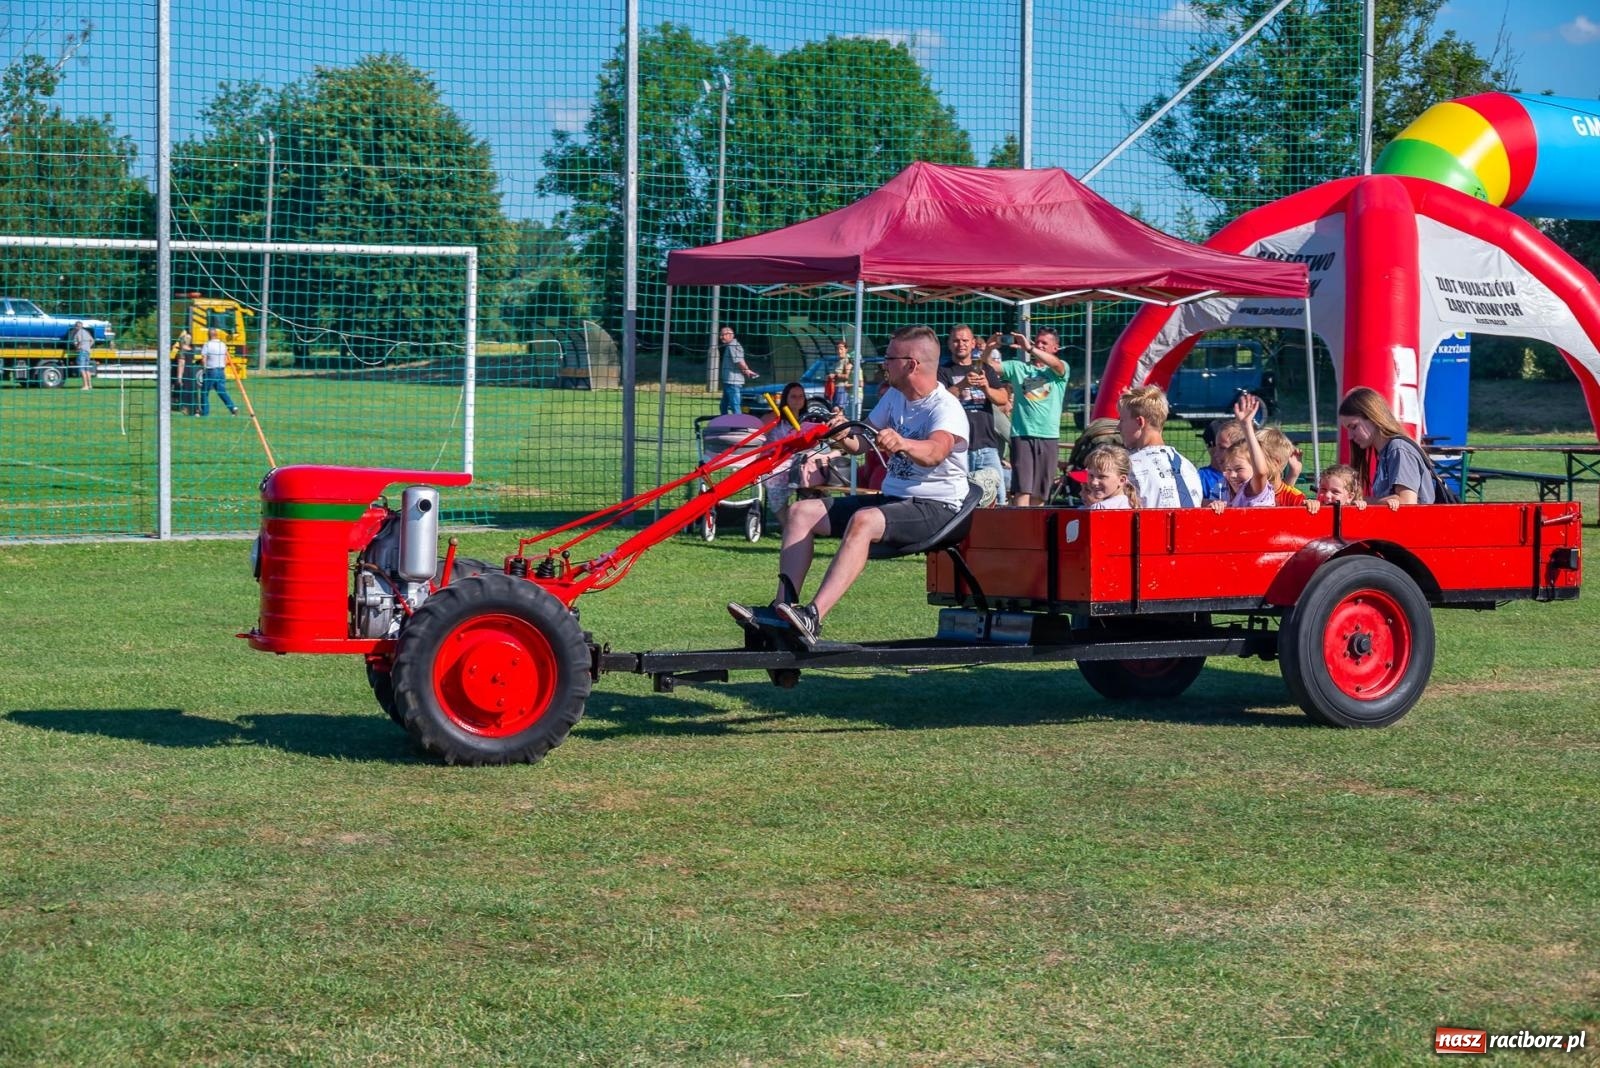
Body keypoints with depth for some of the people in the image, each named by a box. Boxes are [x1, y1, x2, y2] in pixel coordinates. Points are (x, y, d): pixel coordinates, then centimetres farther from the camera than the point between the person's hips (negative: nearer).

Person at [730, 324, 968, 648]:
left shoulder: (946, 409, -15)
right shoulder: (894, 397, 12)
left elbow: (935, 452, -36)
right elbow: (860, 444, 13)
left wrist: (902, 444, -56)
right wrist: (843, 435, -10)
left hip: (936, 507, -9)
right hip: (892, 498, 9)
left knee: (863, 521, -38)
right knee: (801, 512, -4)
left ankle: (813, 617, -48)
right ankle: (783, 607, -18)